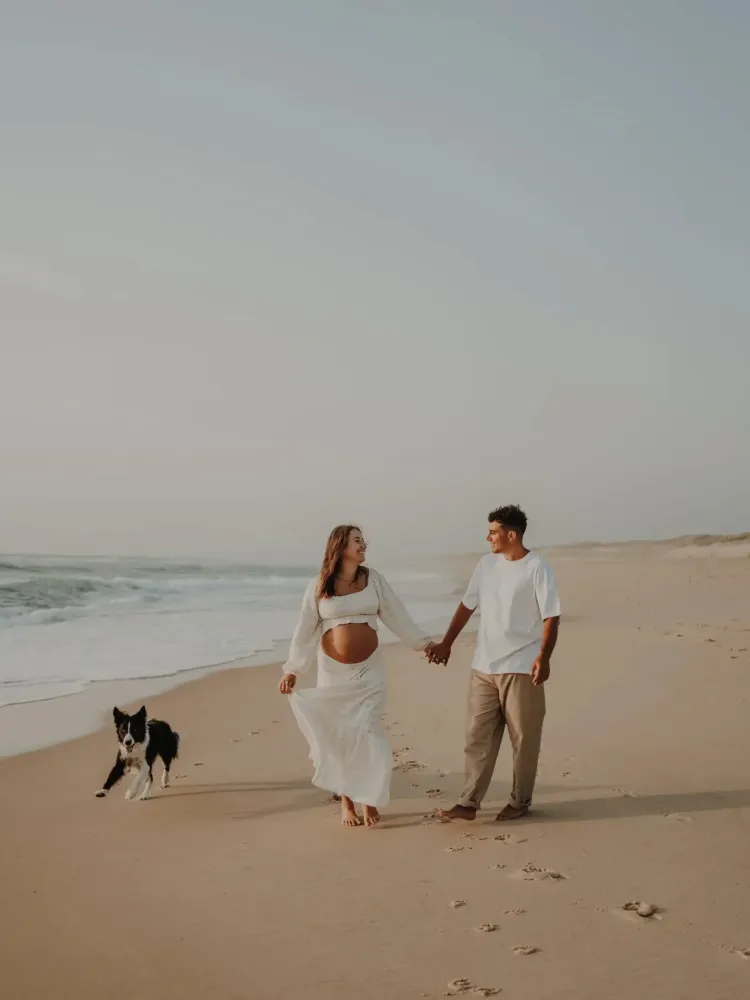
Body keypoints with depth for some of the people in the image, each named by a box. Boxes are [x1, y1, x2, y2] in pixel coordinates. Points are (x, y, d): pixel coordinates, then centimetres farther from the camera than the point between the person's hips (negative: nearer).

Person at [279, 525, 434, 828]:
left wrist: (423, 642, 5)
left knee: (367, 735, -4)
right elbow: (306, 630, 0)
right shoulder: (319, 586, -4)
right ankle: (346, 802, 15)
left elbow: (397, 616, 6)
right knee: (338, 736, 2)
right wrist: (292, 669, -2)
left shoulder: (373, 579, 1)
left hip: (368, 670, 1)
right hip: (333, 671, -1)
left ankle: (369, 800, 9)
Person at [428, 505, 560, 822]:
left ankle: (520, 802, 18)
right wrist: (446, 643, 14)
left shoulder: (536, 566, -10)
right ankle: (469, 802, 10)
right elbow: (467, 605, 14)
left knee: (523, 738, 5)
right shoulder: (487, 563, 7)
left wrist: (543, 657, -23)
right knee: (478, 736, 6)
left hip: (521, 668, -5)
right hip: (483, 667, 6)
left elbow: (551, 617, -12)